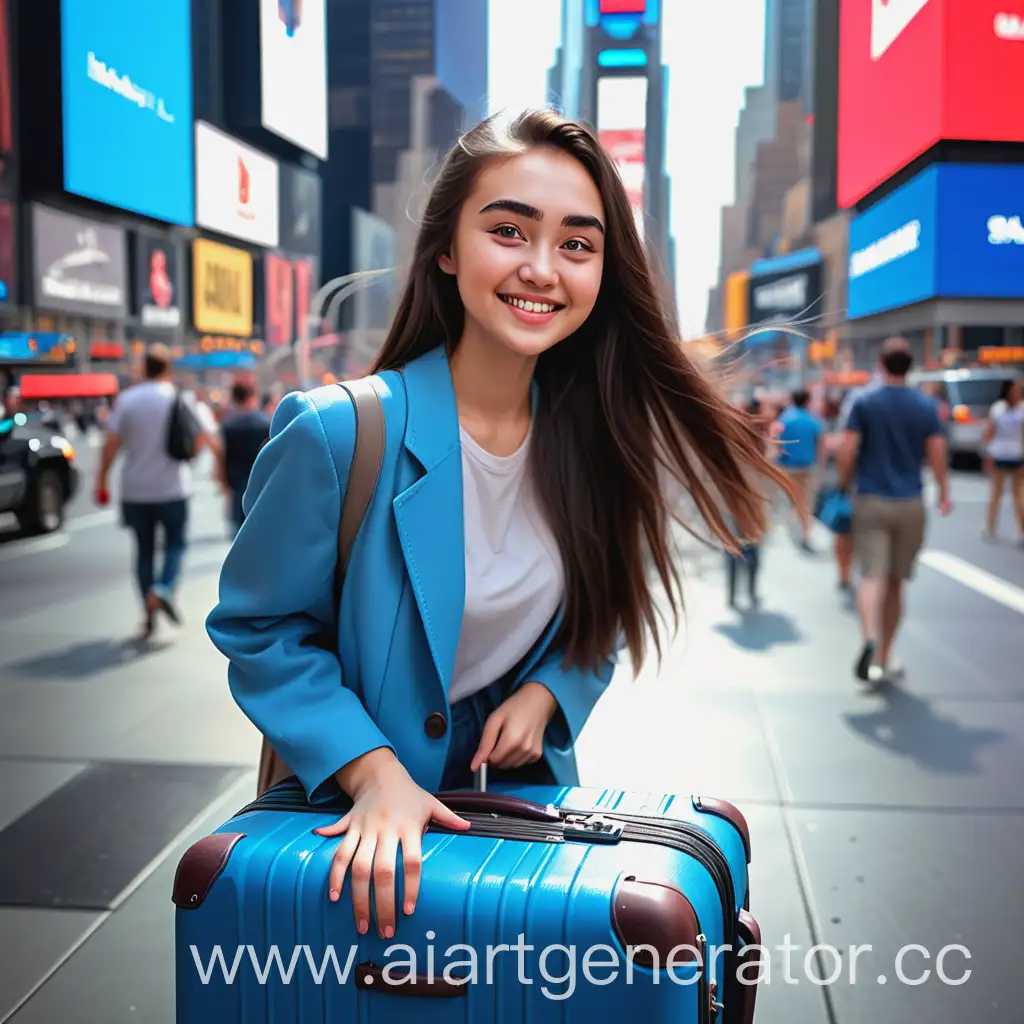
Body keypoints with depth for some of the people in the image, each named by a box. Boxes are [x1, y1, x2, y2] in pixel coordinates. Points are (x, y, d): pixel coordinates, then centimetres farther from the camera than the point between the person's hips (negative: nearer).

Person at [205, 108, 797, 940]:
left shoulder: (591, 438, -6)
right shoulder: (338, 435, -19)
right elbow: (259, 629, -10)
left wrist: (543, 695, -9)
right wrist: (372, 770, -20)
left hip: (522, 787, 4)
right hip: (361, 810, -3)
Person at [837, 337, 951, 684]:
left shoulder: (864, 403, -2)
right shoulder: (927, 406, 3)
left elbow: (847, 451, -8)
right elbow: (937, 454, -2)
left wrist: (844, 487, 7)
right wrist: (944, 495, 10)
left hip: (871, 502, -2)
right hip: (911, 505, 2)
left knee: (872, 577, -9)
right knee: (896, 584, 12)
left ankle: (870, 639, -36)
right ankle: (883, 660, 19)